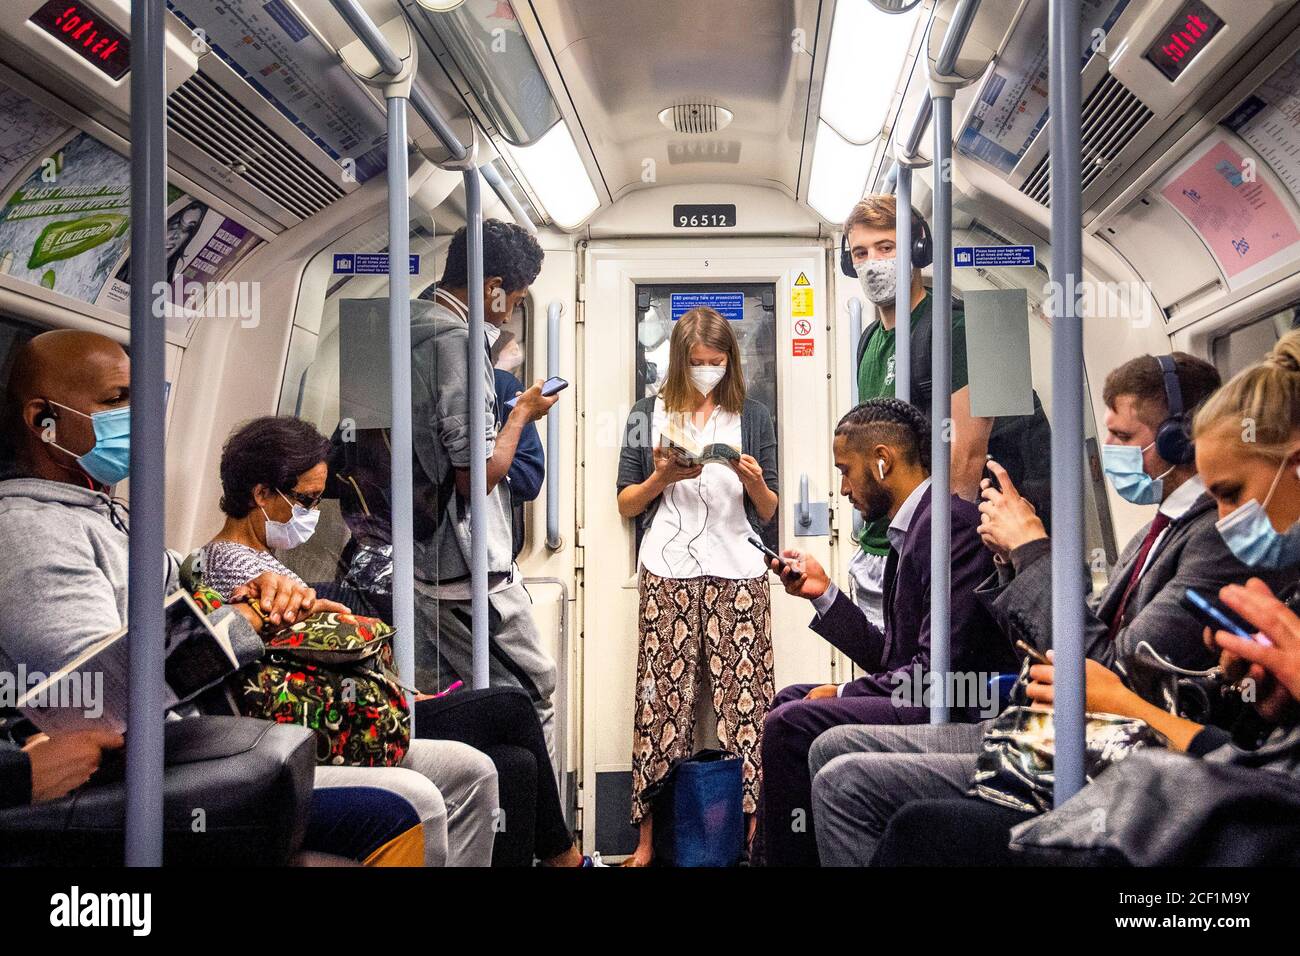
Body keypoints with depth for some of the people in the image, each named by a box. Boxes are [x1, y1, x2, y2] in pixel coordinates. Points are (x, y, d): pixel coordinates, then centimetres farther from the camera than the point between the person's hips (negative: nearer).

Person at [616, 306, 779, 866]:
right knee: (662, 698, -4)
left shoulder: (752, 417, 14)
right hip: (668, 576, 0)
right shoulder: (649, 415, 13)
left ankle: (749, 824, -3)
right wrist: (662, 477, -7)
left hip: (738, 574, 1)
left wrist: (754, 481, -7)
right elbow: (625, 504, 11)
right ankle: (650, 834, 1)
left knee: (745, 698, -7)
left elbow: (768, 514, 14)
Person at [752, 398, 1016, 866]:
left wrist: (843, 694, -12)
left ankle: (793, 853, -2)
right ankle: (775, 849, 25)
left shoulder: (948, 522, -17)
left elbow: (938, 669, -23)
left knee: (791, 723, -20)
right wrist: (824, 593, 12)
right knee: (789, 701, 20)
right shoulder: (909, 528, 13)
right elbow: (890, 658, 14)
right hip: (923, 701, 11)